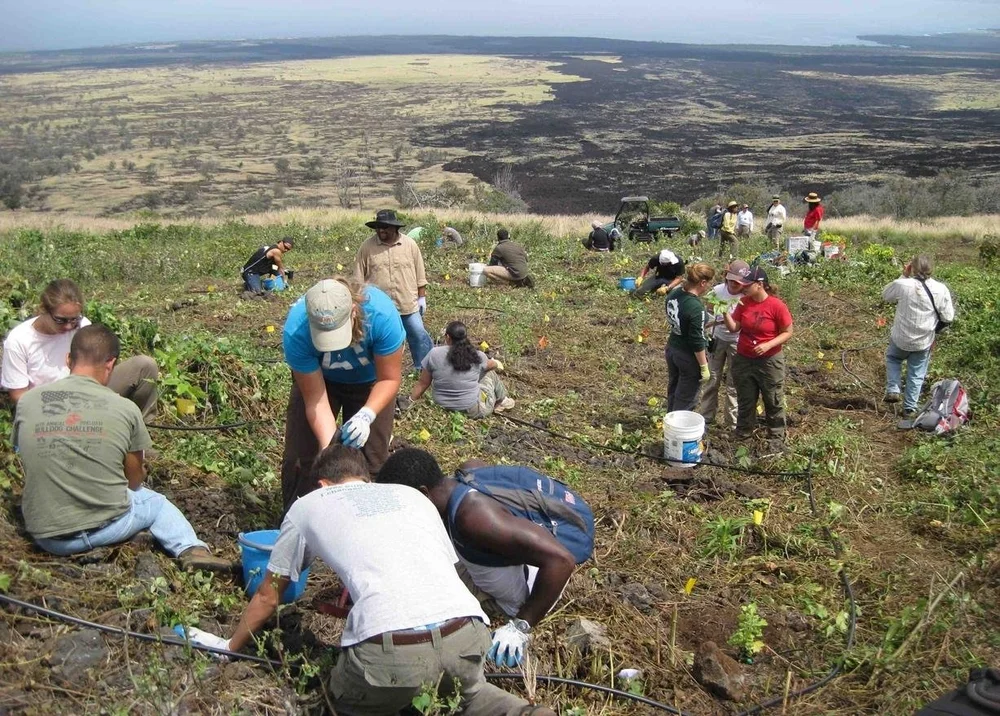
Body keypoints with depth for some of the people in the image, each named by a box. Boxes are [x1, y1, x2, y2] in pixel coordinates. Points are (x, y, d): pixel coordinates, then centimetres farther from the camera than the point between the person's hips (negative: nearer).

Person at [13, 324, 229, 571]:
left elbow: (28, 464, 14)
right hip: (107, 527, -2)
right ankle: (191, 548, 5)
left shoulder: (27, 401, -2)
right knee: (157, 502, 28)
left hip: (46, 537, 2)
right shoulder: (125, 408, -7)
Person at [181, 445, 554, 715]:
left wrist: (229, 646, 49)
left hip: (391, 648, -3)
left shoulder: (308, 505, 22)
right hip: (468, 631, 3)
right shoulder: (411, 494, 29)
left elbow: (267, 597, 31)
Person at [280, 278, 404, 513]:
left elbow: (389, 379, -26)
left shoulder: (381, 314, -40)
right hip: (316, 378, 1)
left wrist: (366, 415, -42)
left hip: (369, 381, 0)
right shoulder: (295, 332, -37)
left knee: (372, 458, -7)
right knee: (300, 456, -2)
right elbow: (315, 400, -29)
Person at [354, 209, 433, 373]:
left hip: (408, 303, 0)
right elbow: (359, 277, 1)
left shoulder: (410, 244, -3)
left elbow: (420, 274, 3)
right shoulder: (367, 247, -5)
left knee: (419, 334, 5)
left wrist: (422, 297, 3)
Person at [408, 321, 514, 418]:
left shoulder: (434, 354, -13)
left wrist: (410, 402, 11)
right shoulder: (477, 356, -10)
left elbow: (422, 383, -4)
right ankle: (502, 401, 42)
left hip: (443, 408, 2)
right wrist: (498, 364, 38)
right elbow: (491, 365, 14)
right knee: (490, 373, 23)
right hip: (474, 411, -2)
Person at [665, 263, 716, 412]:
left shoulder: (673, 293, -5)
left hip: (672, 349, 8)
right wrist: (704, 367, -13)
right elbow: (697, 342, -23)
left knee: (673, 391, 24)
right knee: (686, 399, 9)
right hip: (689, 356, -8)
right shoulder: (696, 307, -28)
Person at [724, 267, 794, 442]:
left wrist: (768, 345, -23)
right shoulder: (743, 303, -4)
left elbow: (787, 332, -10)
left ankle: (777, 439, 24)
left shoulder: (777, 306, -17)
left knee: (773, 402, 10)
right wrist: (725, 312, -20)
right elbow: (734, 328, -4)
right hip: (743, 360, 4)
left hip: (770, 361, -4)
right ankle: (742, 436, 29)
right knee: (745, 401, 15)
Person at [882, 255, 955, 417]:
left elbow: (885, 295, 4)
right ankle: (909, 408, 26)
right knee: (916, 375, 17)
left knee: (892, 358, 31)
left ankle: (892, 390, 17)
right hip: (924, 342, 1)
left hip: (901, 338, -1)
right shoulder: (941, 290, -14)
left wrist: (903, 276, 3)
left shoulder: (902, 285, -19)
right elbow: (948, 318, -8)